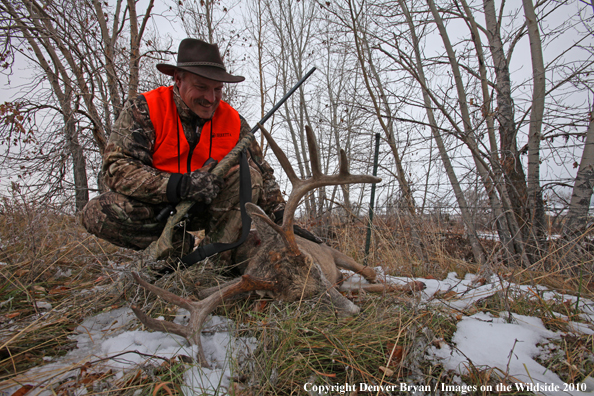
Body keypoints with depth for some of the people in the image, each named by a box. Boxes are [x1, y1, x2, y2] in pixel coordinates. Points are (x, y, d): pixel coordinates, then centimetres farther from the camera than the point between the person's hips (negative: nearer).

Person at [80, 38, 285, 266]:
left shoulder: (233, 121, -5)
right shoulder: (145, 110, -13)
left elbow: (262, 174, 0)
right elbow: (116, 168, -23)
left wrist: (280, 214, -13)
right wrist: (180, 185, -37)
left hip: (207, 208, 2)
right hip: (155, 207, -1)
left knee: (247, 173, -22)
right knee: (96, 215, -25)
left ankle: (214, 258, -21)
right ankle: (176, 244, -7)